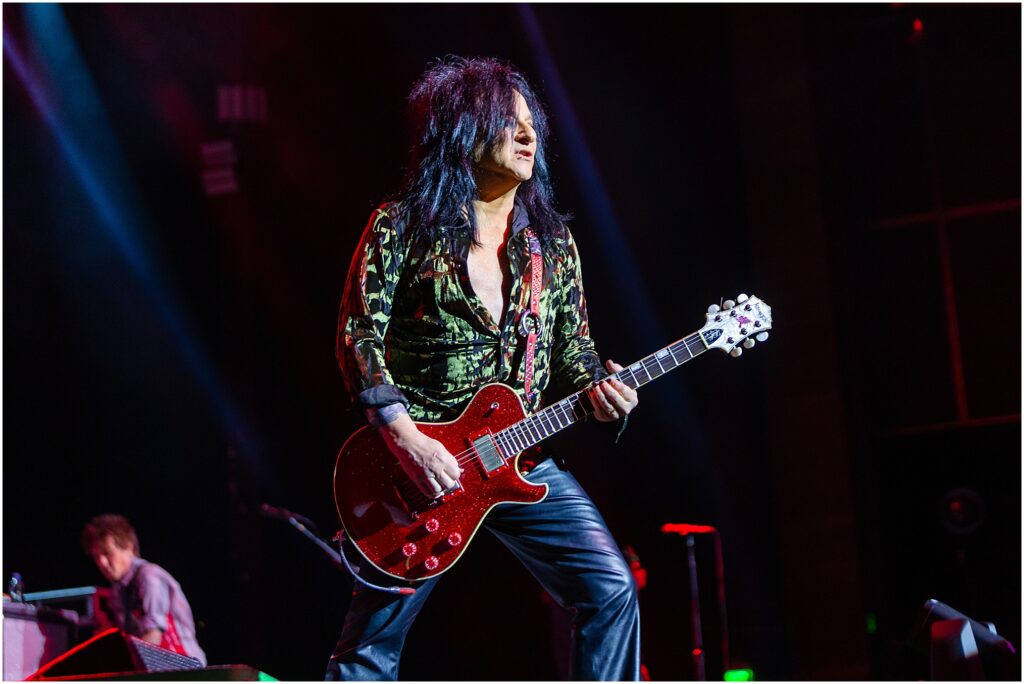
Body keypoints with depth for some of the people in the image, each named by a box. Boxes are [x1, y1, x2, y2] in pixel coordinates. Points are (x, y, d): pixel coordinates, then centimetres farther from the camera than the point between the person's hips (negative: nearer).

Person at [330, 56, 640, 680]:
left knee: (612, 591, -10)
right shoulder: (403, 226, -4)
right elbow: (358, 335, -9)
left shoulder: (551, 239, 9)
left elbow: (573, 342, 14)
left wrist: (597, 385, -9)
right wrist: (403, 436, -20)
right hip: (419, 457, -4)